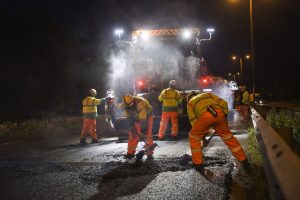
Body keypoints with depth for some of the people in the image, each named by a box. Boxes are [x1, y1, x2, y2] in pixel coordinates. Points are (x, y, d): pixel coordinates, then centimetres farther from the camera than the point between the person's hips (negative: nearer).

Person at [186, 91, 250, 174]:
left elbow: (193, 120, 21)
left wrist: (203, 133, 27)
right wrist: (225, 115, 30)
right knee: (228, 137, 19)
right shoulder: (208, 94, 38)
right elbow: (223, 103, 24)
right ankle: (244, 161, 23)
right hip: (219, 113, 3)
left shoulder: (190, 103, 31)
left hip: (205, 116, -3)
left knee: (194, 137, 18)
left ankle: (198, 165, 16)